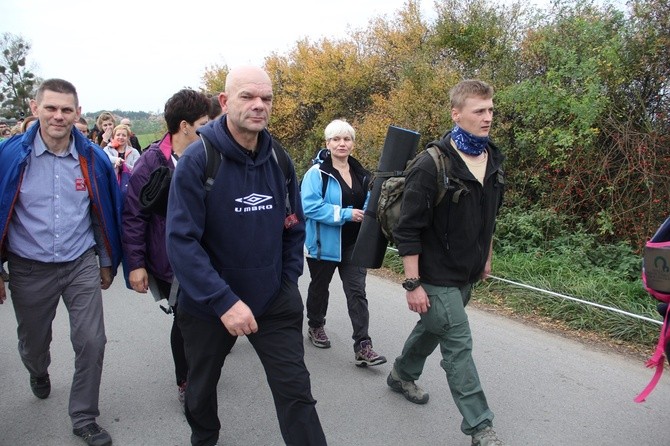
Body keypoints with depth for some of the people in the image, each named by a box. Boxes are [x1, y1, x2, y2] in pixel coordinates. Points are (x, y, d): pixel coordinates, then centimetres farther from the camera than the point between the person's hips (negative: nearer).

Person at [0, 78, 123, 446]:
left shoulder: (93, 158, -6)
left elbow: (105, 213, 5)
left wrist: (108, 262, 10)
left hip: (82, 265, 0)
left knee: (91, 343, -2)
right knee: (33, 344, 20)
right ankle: (39, 373, 57)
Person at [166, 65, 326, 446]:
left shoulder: (279, 159, -2)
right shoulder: (198, 160, -17)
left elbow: (294, 227, 8)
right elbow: (182, 241, -22)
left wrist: (289, 282, 2)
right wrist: (224, 301, -27)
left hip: (275, 301, 2)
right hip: (208, 305, -2)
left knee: (296, 391, -1)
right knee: (202, 385, 22)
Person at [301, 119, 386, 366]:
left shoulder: (361, 174, 8)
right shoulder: (317, 173, -11)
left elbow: (368, 205, 18)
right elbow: (310, 206, -22)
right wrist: (345, 214, -24)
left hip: (353, 244, 4)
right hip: (324, 243, -3)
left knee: (357, 292, -3)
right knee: (319, 287, 16)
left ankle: (362, 347, -3)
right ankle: (315, 327, 40)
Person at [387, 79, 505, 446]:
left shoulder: (493, 161, 3)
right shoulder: (431, 166, -20)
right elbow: (408, 229, -20)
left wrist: (486, 258, 22)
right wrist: (412, 283, -20)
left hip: (468, 274, 8)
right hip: (436, 276, -8)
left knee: (433, 329, 23)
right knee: (459, 346, -4)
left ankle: (401, 375, 48)